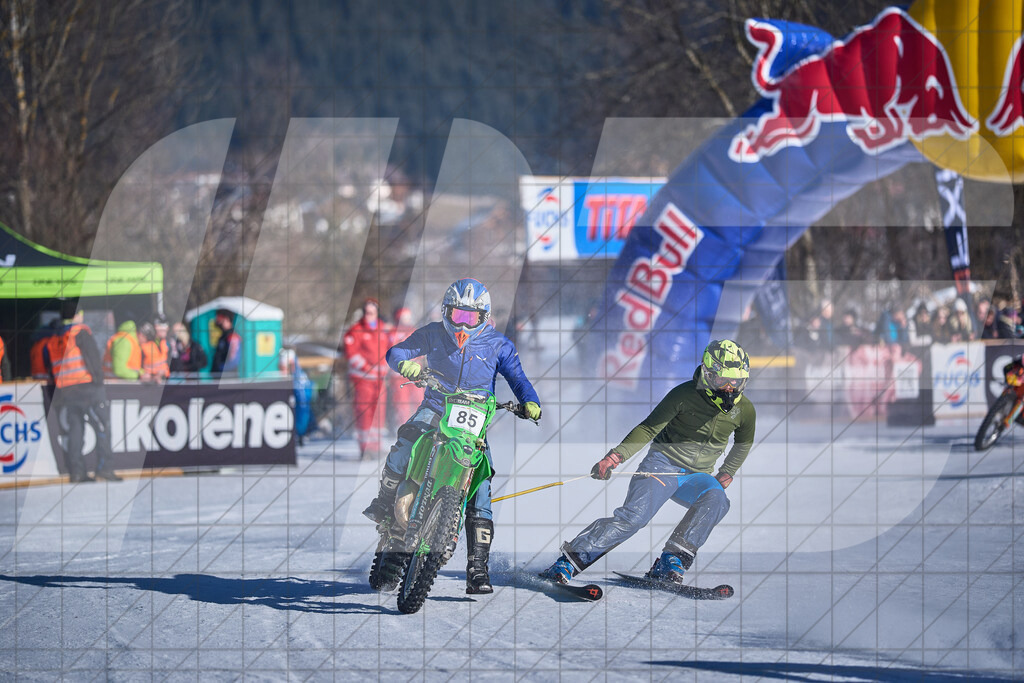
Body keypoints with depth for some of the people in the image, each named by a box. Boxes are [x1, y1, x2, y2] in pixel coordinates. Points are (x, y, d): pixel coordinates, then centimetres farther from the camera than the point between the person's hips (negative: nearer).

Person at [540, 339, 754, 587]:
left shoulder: (745, 410, 0)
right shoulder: (685, 395, -12)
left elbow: (743, 445, 22)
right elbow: (648, 429, -11)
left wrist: (726, 476, 13)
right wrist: (616, 456, -23)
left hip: (696, 477, 4)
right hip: (664, 463, -4)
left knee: (716, 499, -31)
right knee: (634, 516, -27)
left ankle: (671, 561, -31)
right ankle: (567, 562, -26)